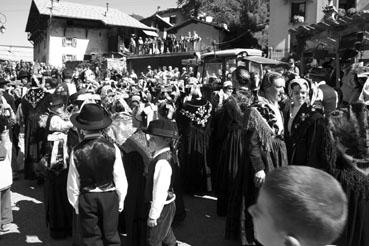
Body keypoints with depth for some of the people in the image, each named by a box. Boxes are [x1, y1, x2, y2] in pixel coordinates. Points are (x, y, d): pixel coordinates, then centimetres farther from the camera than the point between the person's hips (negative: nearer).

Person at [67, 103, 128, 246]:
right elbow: (120, 180, -9)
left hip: (86, 198, 0)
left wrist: (75, 205, 10)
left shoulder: (77, 152, -15)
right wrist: (120, 201, 6)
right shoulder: (112, 149, -15)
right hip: (110, 197, 0)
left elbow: (73, 184, -6)